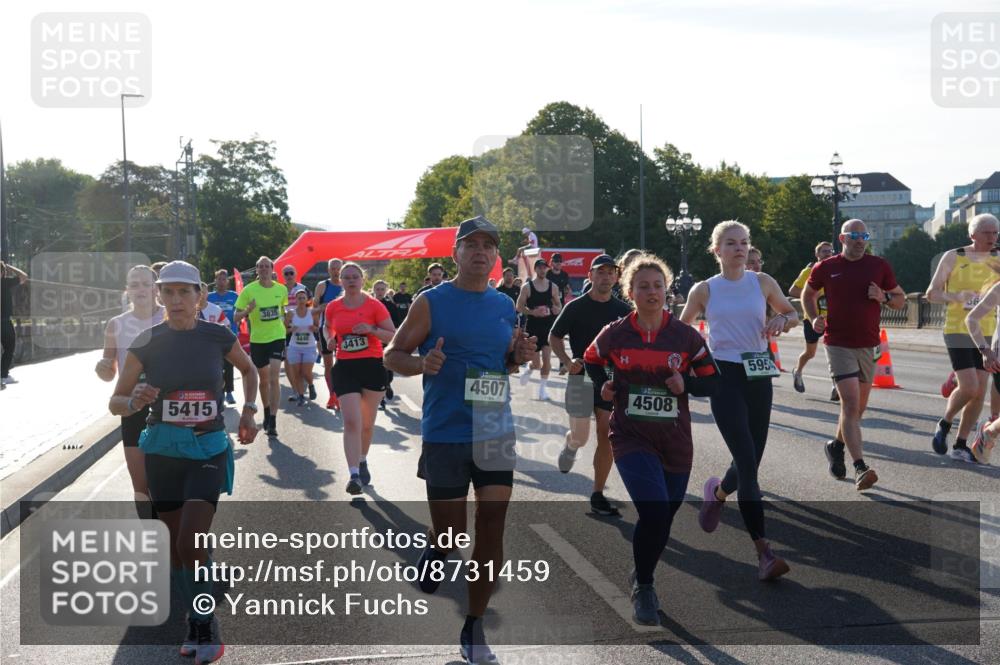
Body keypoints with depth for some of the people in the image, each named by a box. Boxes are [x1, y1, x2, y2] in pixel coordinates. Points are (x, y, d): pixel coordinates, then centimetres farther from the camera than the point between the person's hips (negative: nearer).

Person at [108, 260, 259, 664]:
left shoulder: (217, 336, -5)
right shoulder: (146, 343, -6)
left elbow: (249, 370, 16)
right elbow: (116, 402, -2)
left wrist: (248, 411, 4)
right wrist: (134, 403, -24)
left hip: (209, 451, -2)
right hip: (163, 452, 2)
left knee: (190, 544, -16)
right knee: (175, 546, 8)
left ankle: (203, 626, 2)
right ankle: (200, 622, 27)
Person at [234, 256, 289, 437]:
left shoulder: (281, 289, -1)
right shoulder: (249, 290, -7)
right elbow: (236, 317, -7)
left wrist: (282, 318, 6)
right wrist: (247, 310, -25)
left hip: (277, 337, 0)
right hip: (257, 339, 1)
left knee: (274, 378, -14)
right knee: (264, 379, 15)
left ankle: (272, 421, -15)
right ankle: (267, 412, 38)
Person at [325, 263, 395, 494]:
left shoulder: (374, 305, -5)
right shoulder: (333, 307, 4)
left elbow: (393, 336, -4)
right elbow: (328, 329, 24)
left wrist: (372, 329, -20)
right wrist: (331, 340, 3)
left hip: (372, 366, 0)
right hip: (345, 368, 1)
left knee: (367, 422, 13)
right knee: (351, 422, -13)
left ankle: (363, 461, 37)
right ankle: (354, 474, -16)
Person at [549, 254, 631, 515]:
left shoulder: (623, 310, 4)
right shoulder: (576, 307, -5)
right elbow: (554, 337, 2)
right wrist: (567, 361, -14)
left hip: (611, 380, 2)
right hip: (582, 378, -2)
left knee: (607, 438, -2)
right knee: (580, 437, 5)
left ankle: (598, 496, 7)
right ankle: (570, 447, 44)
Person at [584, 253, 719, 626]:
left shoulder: (686, 336, 0)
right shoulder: (613, 335, -1)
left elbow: (712, 382, 5)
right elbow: (587, 368, 15)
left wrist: (686, 384, -14)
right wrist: (602, 390, -4)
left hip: (675, 443, 2)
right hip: (631, 438, -2)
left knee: (662, 521, 12)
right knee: (654, 512, -21)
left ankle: (642, 577, 41)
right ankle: (643, 589, 1)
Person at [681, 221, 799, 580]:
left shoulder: (762, 282, 5)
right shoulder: (704, 290, 1)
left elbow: (792, 314, 15)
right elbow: (681, 328, 15)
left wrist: (782, 321, -7)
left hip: (758, 377, 3)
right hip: (724, 377, -3)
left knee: (749, 461, 9)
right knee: (748, 463, -13)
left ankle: (717, 493, 45)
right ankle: (764, 553, -11)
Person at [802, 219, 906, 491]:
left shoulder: (880, 266, 4)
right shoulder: (825, 268, 0)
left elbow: (901, 301, 10)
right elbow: (807, 294, 17)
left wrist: (884, 297, -12)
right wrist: (814, 318, -1)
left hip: (869, 345, 4)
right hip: (838, 344, -4)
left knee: (858, 406, 15)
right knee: (851, 403, -16)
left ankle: (836, 446, 40)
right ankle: (860, 468, -19)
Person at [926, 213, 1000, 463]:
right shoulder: (952, 257, -4)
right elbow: (931, 294, -3)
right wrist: (957, 296, -21)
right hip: (957, 330, -4)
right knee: (969, 387, -15)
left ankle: (961, 445, 13)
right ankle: (944, 425, 12)